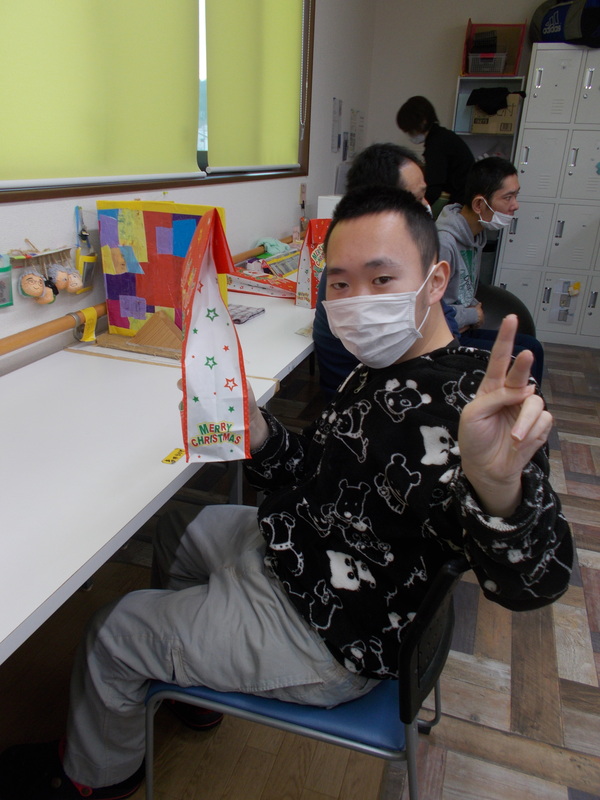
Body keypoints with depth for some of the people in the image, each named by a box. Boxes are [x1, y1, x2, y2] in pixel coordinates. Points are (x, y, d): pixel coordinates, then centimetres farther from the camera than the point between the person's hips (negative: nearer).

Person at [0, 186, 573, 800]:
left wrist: (499, 487, -61)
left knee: (109, 635, 4)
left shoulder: (463, 410, -31)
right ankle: (189, 681, 51)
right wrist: (259, 436, -15)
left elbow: (530, 584, -40)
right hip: (287, 553, 9)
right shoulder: (385, 370, -1)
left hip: (324, 642, -9)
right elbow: (317, 475, 5)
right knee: (174, 530, 28)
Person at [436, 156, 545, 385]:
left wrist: (475, 309, -4)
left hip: (464, 328, 10)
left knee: (533, 348, 8)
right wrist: (472, 315, -13)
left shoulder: (477, 233, 7)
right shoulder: (443, 243, -25)